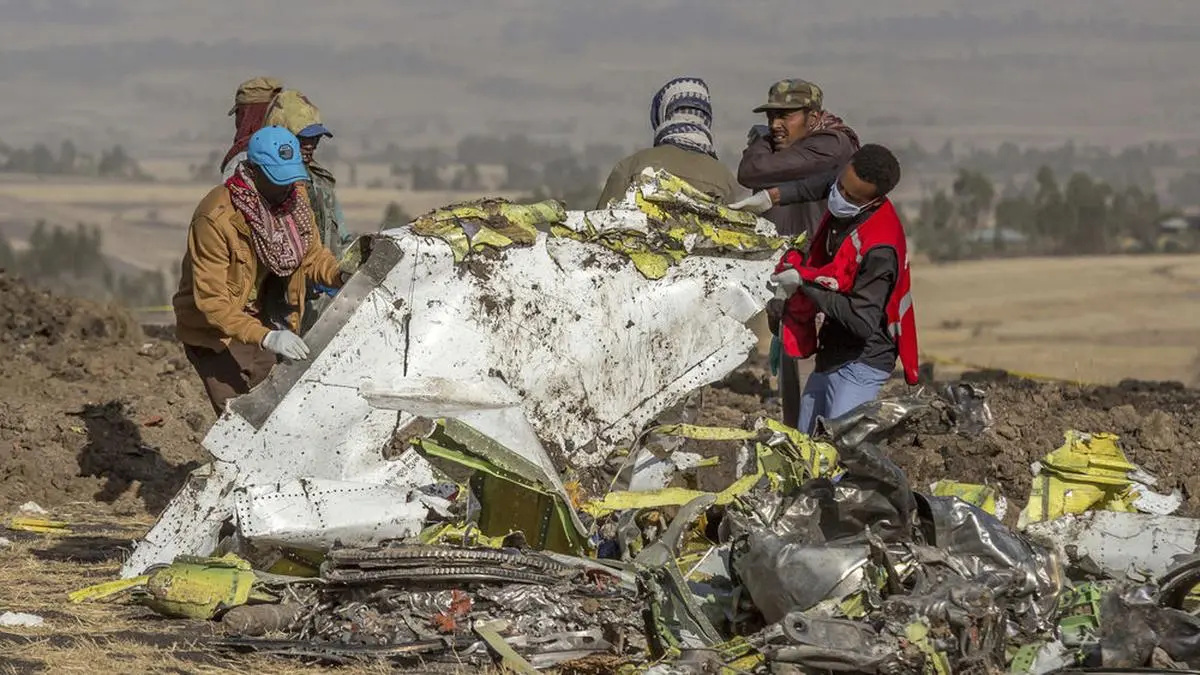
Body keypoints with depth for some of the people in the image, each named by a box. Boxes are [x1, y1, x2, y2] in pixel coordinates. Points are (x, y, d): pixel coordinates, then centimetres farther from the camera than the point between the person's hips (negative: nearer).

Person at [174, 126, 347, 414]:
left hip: (264, 323, 7)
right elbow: (212, 300, -29)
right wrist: (265, 338, -39)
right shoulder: (216, 217, -28)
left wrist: (338, 275, -14)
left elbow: (312, 253, 9)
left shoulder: (295, 196, -6)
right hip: (215, 333, -7)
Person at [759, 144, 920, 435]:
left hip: (861, 364, -10)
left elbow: (863, 322, -31)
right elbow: (827, 181, 22)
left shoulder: (879, 249, -30)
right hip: (832, 355, 10)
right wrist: (774, 195, 9)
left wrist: (805, 281, -25)